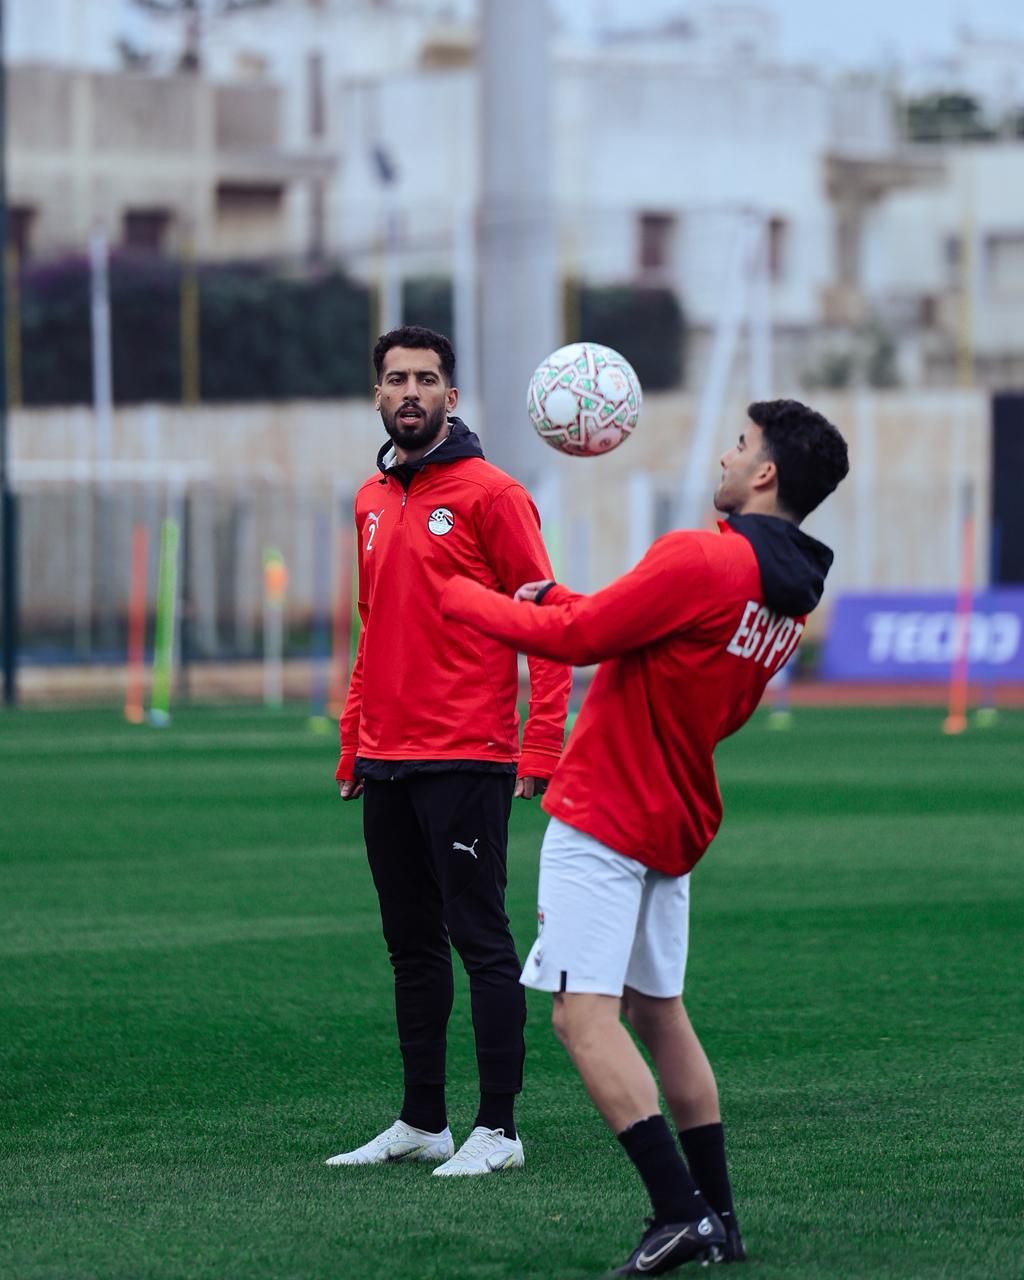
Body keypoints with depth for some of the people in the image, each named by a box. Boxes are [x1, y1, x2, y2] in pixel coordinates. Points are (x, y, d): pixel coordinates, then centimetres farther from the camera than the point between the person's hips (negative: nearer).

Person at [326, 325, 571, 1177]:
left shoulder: (490, 494, -7)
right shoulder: (374, 502, 15)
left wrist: (541, 748, -16)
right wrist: (352, 748, 18)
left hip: (465, 762, -7)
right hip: (387, 765, 7)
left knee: (480, 939, -5)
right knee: (412, 944, 12)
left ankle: (498, 1130, -2)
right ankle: (422, 1122, 19)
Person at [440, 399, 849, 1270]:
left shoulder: (701, 562, -20)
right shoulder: (788, 595, 9)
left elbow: (575, 638, -17)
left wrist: (467, 600, -1)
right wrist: (558, 602, 17)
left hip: (602, 818, -9)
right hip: (673, 825, 9)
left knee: (584, 1014, -11)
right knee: (657, 1011, 20)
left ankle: (681, 1214, -18)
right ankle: (718, 1216, 22)